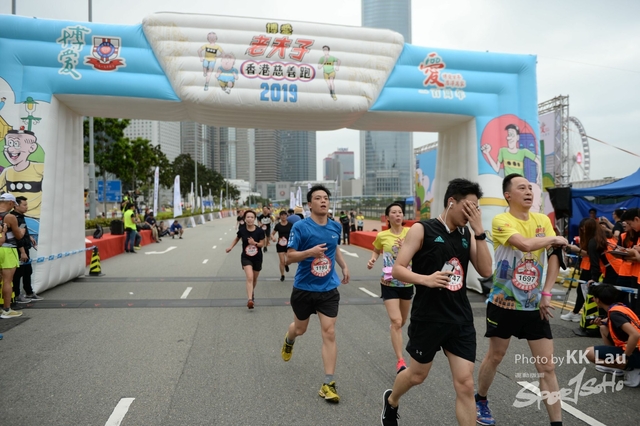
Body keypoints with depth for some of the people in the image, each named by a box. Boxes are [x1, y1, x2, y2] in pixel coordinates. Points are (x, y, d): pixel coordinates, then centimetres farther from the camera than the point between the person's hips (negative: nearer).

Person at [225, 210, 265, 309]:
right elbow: (237, 238, 12)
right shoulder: (242, 230, -9)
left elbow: (262, 244, -6)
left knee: (254, 279, 18)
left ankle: (252, 292, 48)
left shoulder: (260, 231, -13)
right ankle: (250, 300, -25)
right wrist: (231, 247, 1)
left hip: (257, 258, 1)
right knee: (249, 277, -21)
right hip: (246, 257, -1)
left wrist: (255, 243, -25)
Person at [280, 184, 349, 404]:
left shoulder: (335, 227, 1)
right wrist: (310, 251, -32)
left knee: (329, 333, -6)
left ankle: (328, 384, 2)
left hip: (328, 289, 2)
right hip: (304, 288, -2)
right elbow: (289, 257, -16)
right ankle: (289, 340, 57)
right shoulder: (300, 227, -14)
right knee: (300, 329, 18)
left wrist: (344, 266, 17)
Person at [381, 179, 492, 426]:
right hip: (428, 319, -4)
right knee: (417, 375, 16)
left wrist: (479, 231, -12)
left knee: (465, 384, 2)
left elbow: (485, 271, -5)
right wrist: (425, 279, -29)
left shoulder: (467, 234, 4)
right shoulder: (422, 230, -10)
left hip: (461, 320, 4)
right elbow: (397, 270, -12)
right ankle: (391, 401, 48)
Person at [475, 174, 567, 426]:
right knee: (495, 356, 14)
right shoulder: (501, 220, -14)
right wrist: (555, 239, -12)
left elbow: (554, 257, 5)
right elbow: (525, 244, -31)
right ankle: (480, 401, 37)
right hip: (503, 303, -4)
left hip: (535, 305, 4)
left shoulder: (543, 220, 4)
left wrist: (546, 294, -4)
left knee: (547, 367, 4)